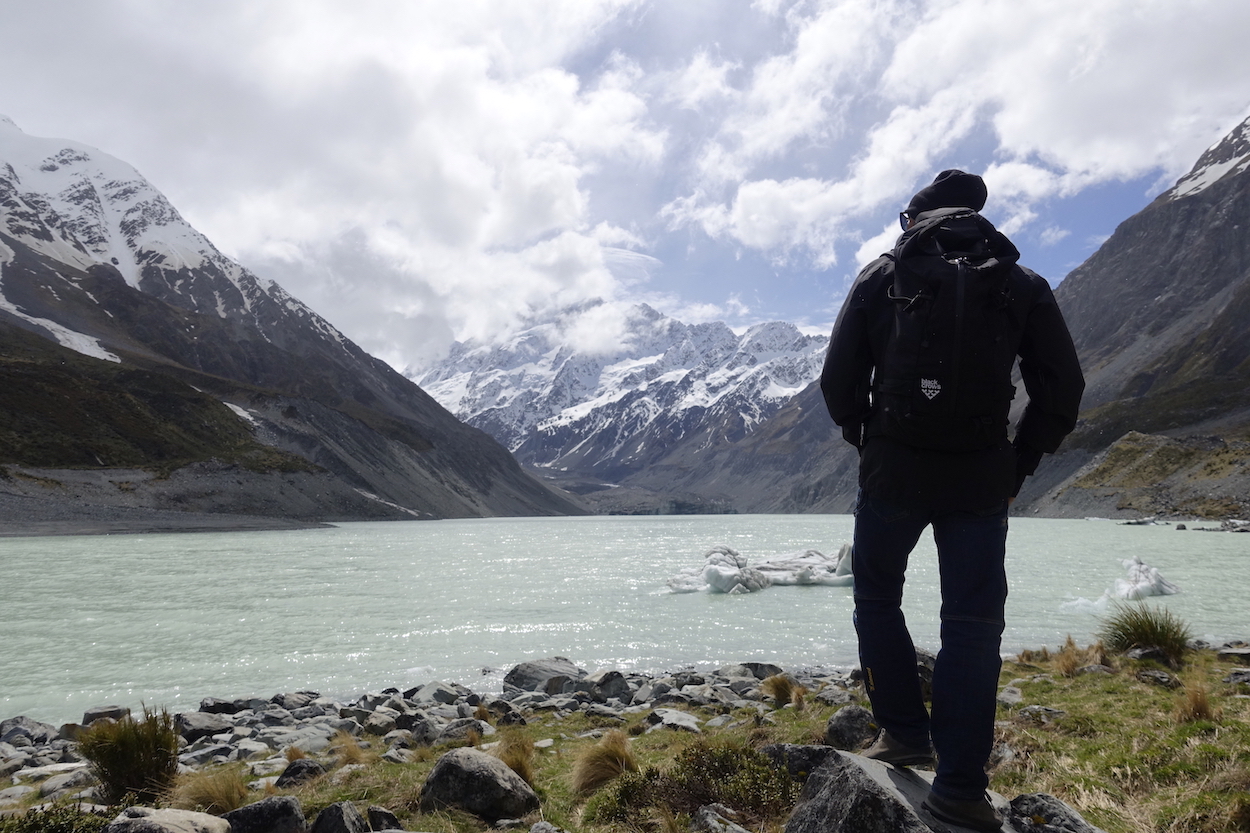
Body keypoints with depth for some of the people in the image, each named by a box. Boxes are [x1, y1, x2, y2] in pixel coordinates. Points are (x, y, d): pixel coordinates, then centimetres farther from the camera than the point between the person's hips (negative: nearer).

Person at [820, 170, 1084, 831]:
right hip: (982, 479, 1)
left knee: (877, 597, 19)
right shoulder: (1022, 285, 7)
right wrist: (1019, 465, 11)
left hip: (893, 471, -1)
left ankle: (904, 732, 20)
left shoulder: (883, 276, 4)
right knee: (973, 623, 6)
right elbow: (1062, 390, 4)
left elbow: (839, 380, -1)